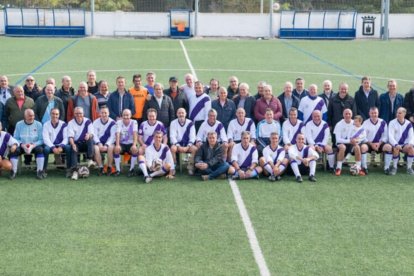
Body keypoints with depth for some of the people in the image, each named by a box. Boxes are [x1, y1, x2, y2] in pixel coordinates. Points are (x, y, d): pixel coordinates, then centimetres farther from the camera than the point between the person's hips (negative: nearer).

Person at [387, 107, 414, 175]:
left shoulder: (408, 124, 5)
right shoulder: (392, 123, -3)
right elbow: (390, 136, -12)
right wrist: (396, 145, -29)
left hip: (405, 145, 2)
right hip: (394, 145, -2)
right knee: (396, 149, -36)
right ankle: (394, 167, -15)